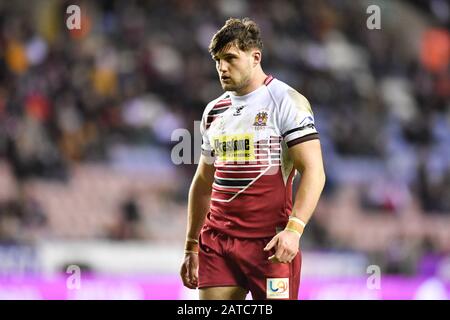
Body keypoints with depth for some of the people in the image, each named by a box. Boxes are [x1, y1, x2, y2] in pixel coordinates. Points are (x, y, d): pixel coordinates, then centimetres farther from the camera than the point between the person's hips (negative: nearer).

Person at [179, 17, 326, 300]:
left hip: (269, 243, -6)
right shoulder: (214, 111, 15)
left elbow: (314, 172, -12)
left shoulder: (287, 102, -5)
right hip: (217, 242, 6)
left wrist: (293, 229, -24)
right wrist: (191, 248, 20)